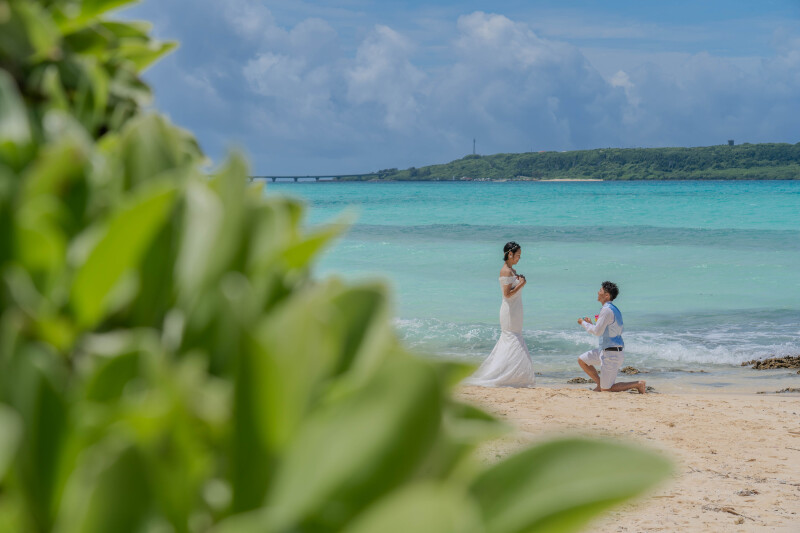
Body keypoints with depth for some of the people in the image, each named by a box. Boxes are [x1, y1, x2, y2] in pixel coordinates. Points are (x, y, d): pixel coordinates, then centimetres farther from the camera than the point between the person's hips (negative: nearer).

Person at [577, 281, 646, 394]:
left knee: (606, 389, -3)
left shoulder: (607, 310, -19)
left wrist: (583, 323, -6)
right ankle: (600, 383, 20)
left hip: (612, 354, -10)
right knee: (582, 360, 17)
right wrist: (590, 324, 18)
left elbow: (597, 332, -21)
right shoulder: (614, 309, 12)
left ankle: (637, 384, -2)